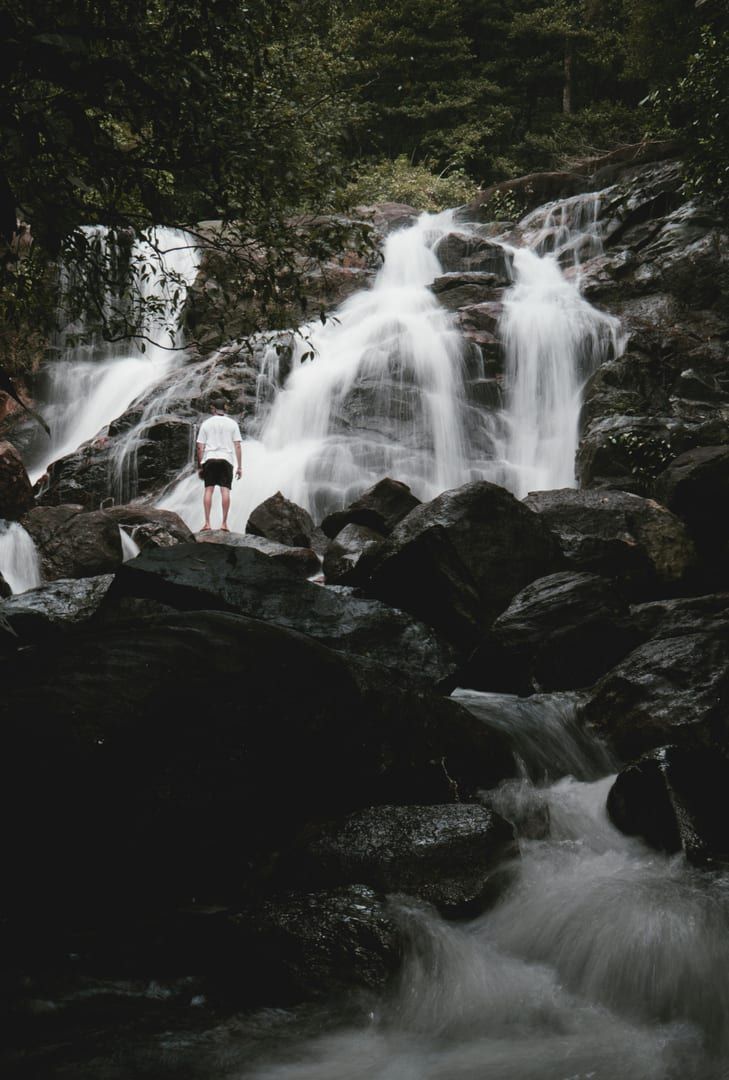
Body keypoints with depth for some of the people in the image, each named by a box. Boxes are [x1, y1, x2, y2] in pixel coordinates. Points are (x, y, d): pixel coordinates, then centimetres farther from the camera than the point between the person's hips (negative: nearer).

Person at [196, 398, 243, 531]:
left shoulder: (206, 424, 8)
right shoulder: (232, 423, 7)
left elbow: (200, 447, 4)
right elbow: (237, 446, 1)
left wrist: (200, 466, 10)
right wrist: (239, 466, 3)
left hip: (209, 459, 0)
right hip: (226, 460, 0)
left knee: (208, 489, 1)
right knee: (225, 490, -3)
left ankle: (207, 523, -5)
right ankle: (224, 523, -8)